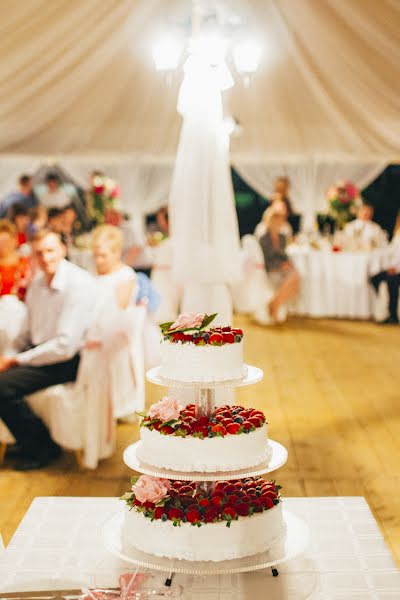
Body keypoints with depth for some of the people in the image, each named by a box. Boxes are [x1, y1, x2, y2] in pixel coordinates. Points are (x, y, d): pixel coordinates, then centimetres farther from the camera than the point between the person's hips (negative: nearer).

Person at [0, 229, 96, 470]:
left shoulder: (80, 284, -18)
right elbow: (29, 332, 17)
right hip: (39, 350, 8)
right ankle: (27, 442, 10)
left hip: (68, 360, -8)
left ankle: (43, 447, -1)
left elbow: (65, 346, -22)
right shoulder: (38, 283, 9)